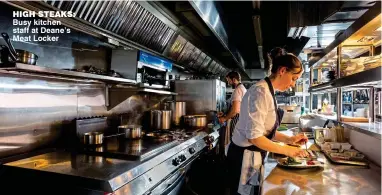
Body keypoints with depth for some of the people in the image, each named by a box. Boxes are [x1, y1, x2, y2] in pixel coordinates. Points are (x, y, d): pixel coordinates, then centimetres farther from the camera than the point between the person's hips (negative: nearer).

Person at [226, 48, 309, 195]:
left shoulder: (268, 91, 8)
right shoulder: (261, 92, -23)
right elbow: (254, 136, -27)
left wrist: (289, 139, 3)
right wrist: (286, 150, -18)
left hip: (254, 155, 9)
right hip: (245, 158, -9)